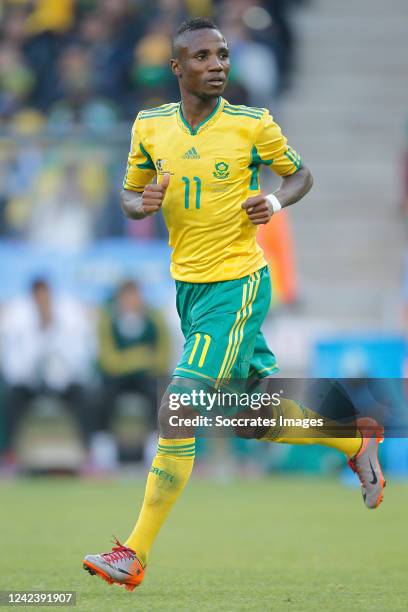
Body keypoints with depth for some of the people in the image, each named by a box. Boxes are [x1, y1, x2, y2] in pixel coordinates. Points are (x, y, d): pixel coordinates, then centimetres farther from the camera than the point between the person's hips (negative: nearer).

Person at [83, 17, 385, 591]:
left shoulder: (253, 125, -8)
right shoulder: (150, 126, 1)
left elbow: (300, 173, 7)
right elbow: (129, 194, 13)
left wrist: (276, 203, -13)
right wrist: (142, 203, -10)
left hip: (237, 284, -6)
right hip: (187, 283, 6)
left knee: (176, 411, -14)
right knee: (255, 422, 15)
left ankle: (135, 554, -10)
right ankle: (357, 441, 40)